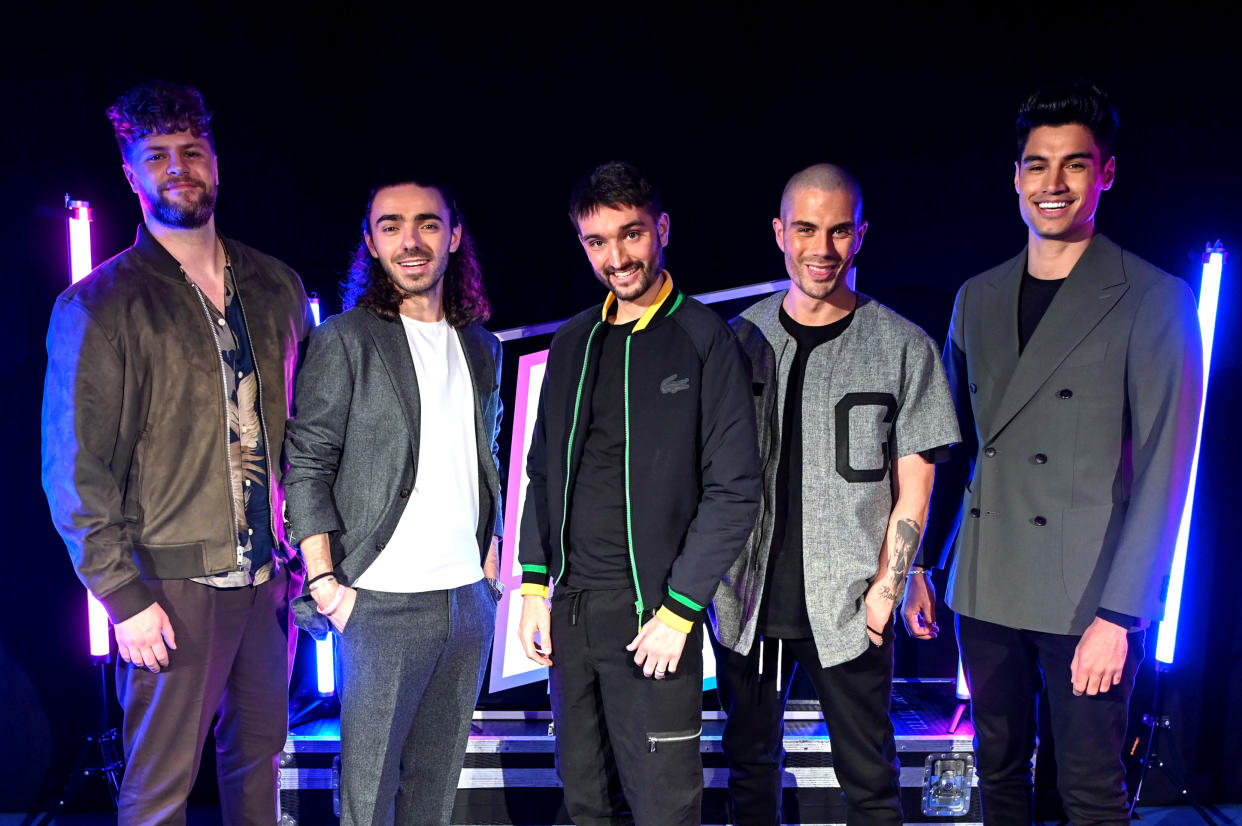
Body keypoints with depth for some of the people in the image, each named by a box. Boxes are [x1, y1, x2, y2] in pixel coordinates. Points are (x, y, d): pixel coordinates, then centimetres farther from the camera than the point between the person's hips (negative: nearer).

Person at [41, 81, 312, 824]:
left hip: (271, 575, 4)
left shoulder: (278, 287, 7)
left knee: (260, 752, 18)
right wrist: (124, 597, -12)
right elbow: (76, 470, -8)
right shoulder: (99, 304, -6)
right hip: (174, 587, -4)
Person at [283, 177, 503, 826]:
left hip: (469, 597, 5)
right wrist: (326, 584, -13)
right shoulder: (344, 340, -4)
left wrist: (489, 560, 12)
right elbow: (306, 466, -8)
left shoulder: (481, 347, 13)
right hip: (384, 600, -5)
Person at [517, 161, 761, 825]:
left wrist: (677, 611, -13)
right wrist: (534, 586, 7)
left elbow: (733, 491, -9)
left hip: (650, 611, -5)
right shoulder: (573, 341, 10)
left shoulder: (704, 340, -6)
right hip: (568, 608, 5)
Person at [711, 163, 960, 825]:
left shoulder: (904, 348, -3)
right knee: (751, 763, 17)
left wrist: (885, 589, -7)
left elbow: (913, 490, 0)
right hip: (746, 602, 2)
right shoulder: (740, 338, 2)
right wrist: (713, 577, 2)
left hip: (849, 609, -2)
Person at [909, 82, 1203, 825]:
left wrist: (1119, 615, -14)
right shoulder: (978, 298, 9)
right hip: (984, 588, 4)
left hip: (1086, 597, -4)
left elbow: (1163, 468, -10)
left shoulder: (1155, 301, -6)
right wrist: (921, 565, 10)